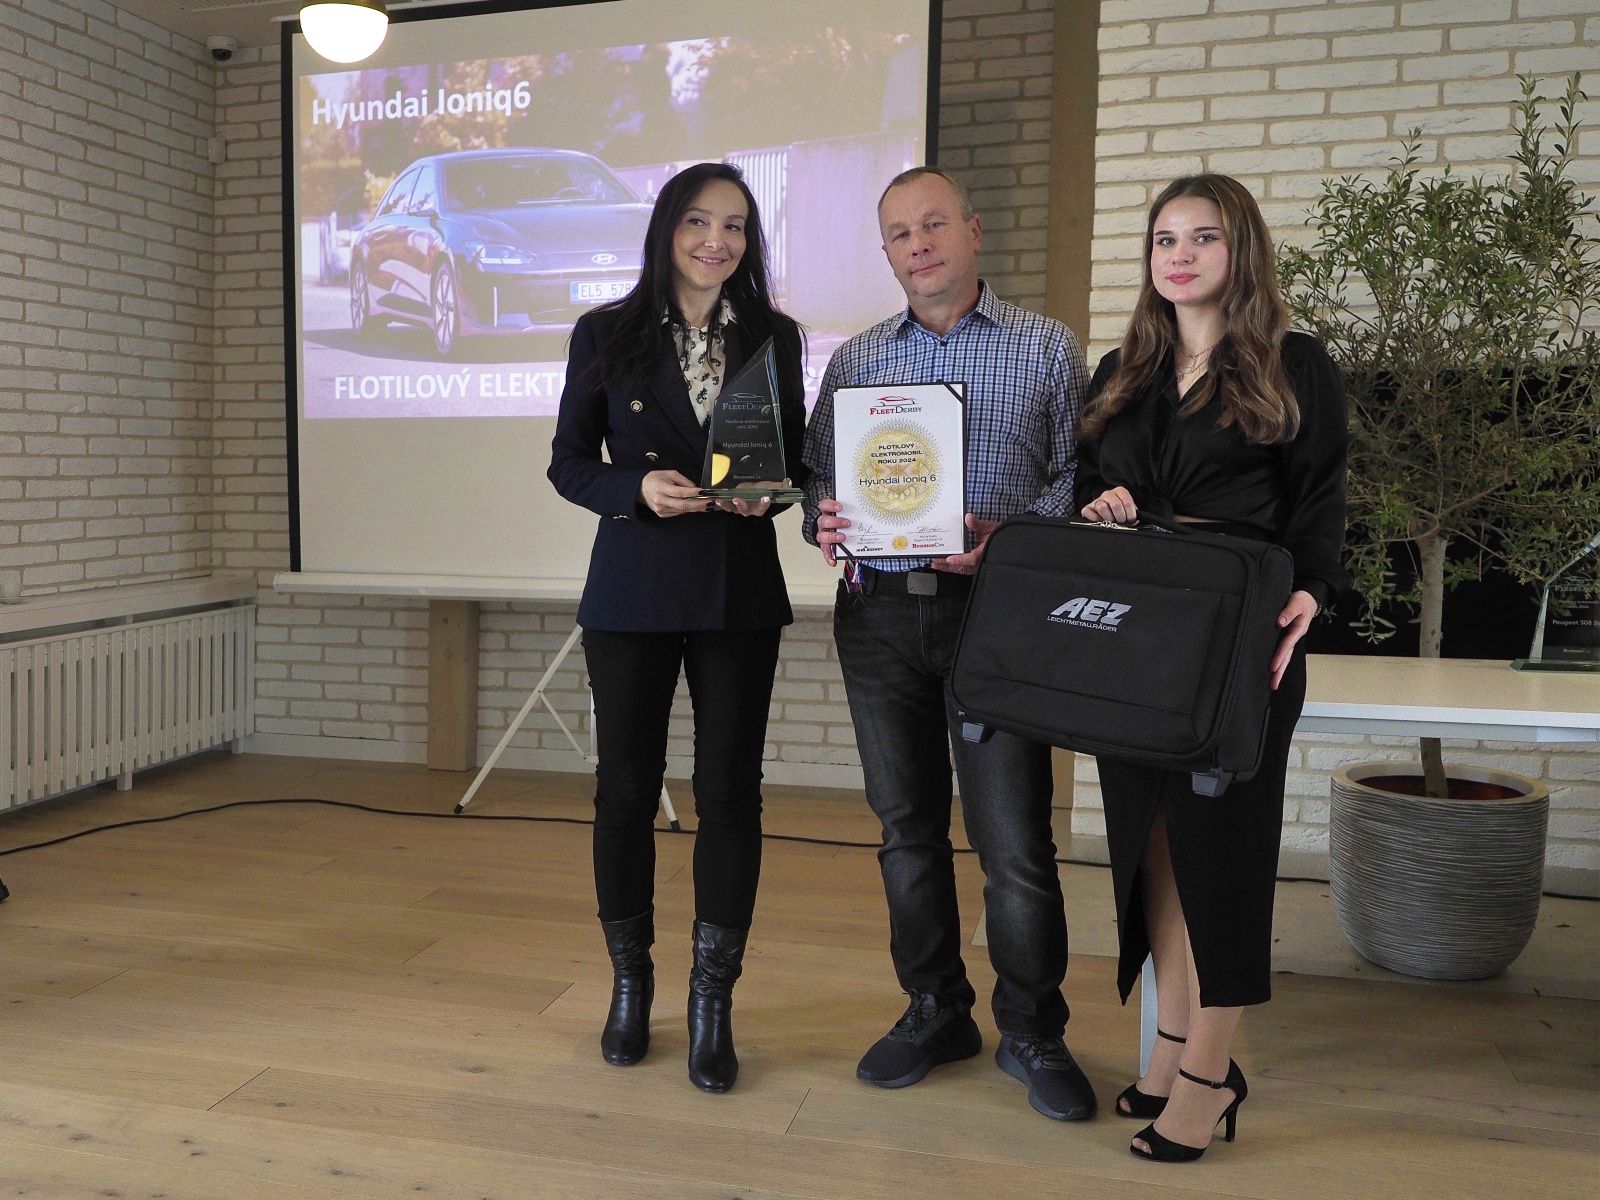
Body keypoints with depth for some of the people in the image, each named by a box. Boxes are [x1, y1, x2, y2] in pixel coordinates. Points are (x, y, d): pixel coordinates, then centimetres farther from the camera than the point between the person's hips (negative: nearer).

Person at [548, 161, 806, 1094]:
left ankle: (713, 1005, 17)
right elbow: (568, 462, 3)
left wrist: (771, 486, -11)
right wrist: (637, 487, -16)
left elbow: (800, 454, 12)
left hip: (741, 594, 1)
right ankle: (630, 987, 26)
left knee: (730, 794, 2)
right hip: (633, 590, -1)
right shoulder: (607, 335, 3)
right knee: (626, 790, 6)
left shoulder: (775, 337, 7)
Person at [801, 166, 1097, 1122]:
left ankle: (1033, 1033, 18)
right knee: (907, 826, 11)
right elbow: (819, 472, 14)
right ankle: (935, 1013, 27)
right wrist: (825, 520, -8)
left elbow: (1077, 475, 0)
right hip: (879, 610, 4)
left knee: (1015, 838, -2)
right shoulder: (856, 358, 14)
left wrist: (1001, 535, -17)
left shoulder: (1048, 347, 5)